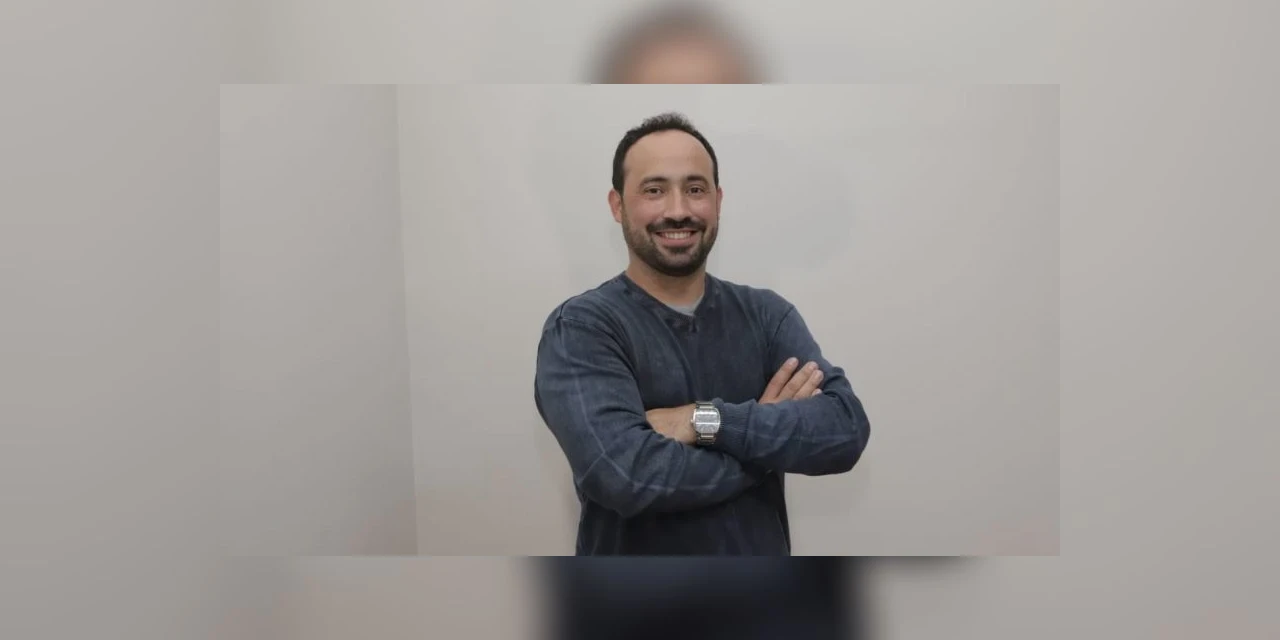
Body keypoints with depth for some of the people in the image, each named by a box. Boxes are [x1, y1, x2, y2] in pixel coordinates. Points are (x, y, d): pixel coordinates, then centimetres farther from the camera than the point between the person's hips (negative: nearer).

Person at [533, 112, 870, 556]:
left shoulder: (767, 314, -3)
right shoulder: (579, 328, -15)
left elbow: (846, 429, -15)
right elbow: (626, 472, -28)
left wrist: (706, 420, -26)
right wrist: (773, 431, -17)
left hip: (762, 550, 4)